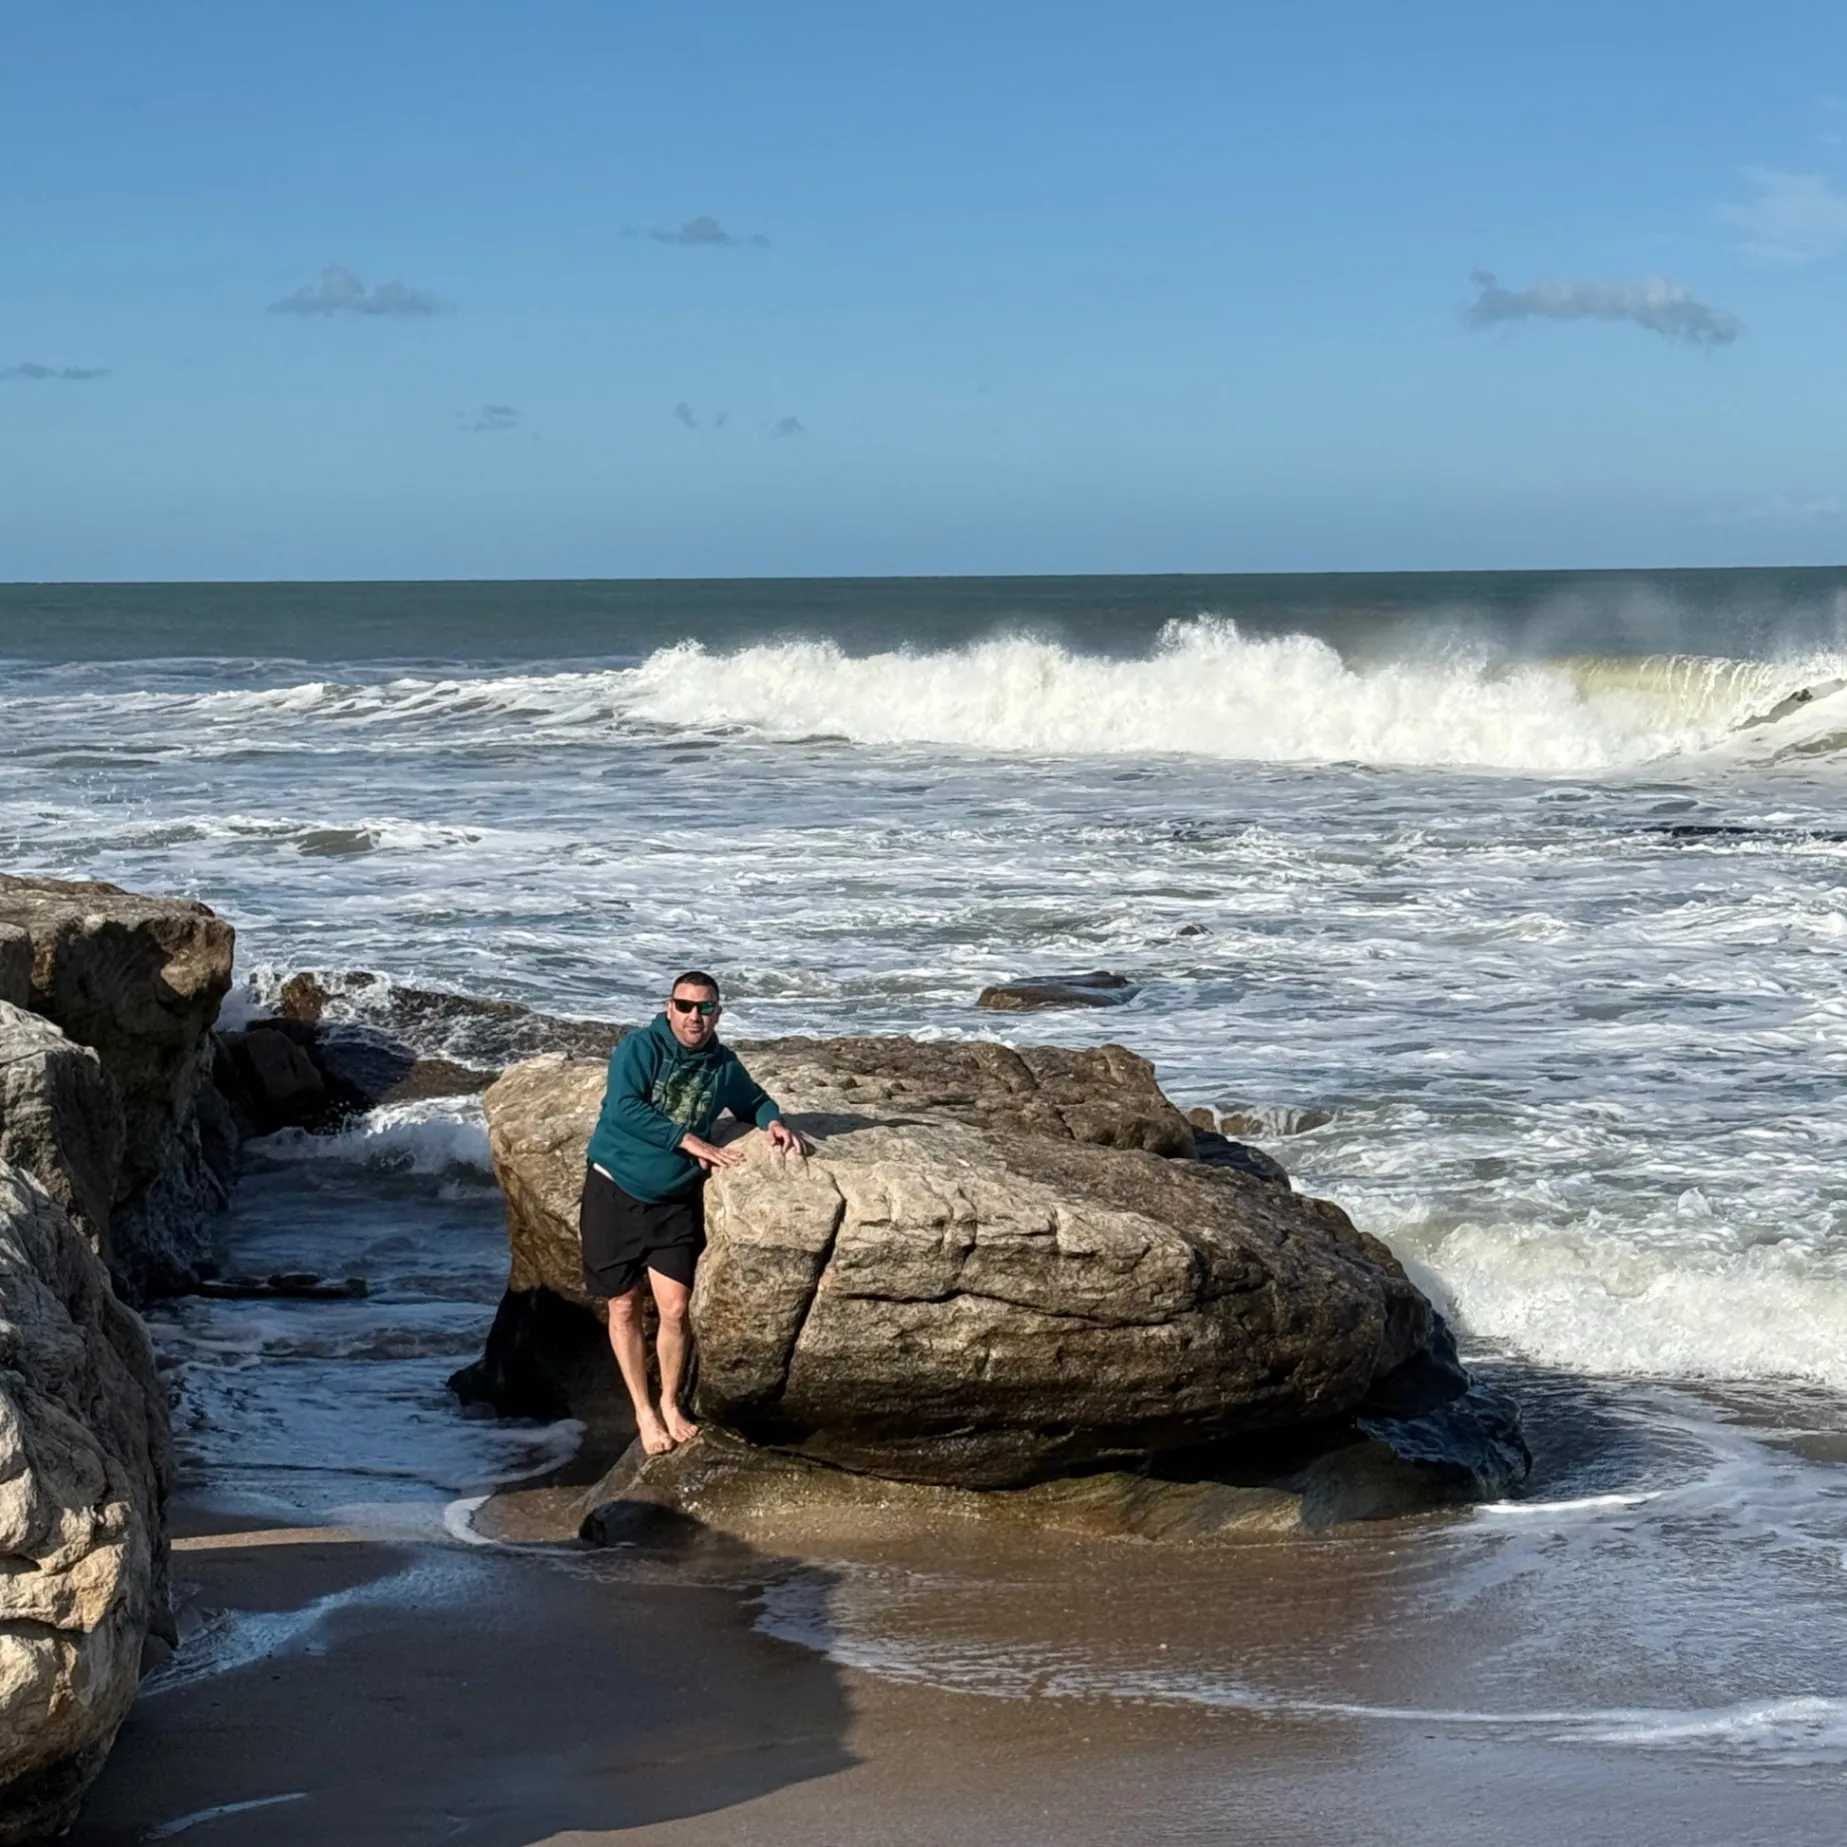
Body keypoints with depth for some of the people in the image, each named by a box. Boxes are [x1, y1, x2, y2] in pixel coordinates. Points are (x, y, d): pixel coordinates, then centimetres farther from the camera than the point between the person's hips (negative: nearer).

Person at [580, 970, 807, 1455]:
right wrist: (688, 1140, -24)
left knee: (674, 1309, -3)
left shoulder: (723, 1065, 2)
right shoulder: (640, 1048, -13)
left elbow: (754, 1100, 21)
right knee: (624, 1309, 6)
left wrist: (773, 1121, -1)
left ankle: (671, 1403, 19)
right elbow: (624, 1108, -25)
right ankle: (643, 1410, 20)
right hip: (615, 1192, -3)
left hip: (676, 1200, 3)